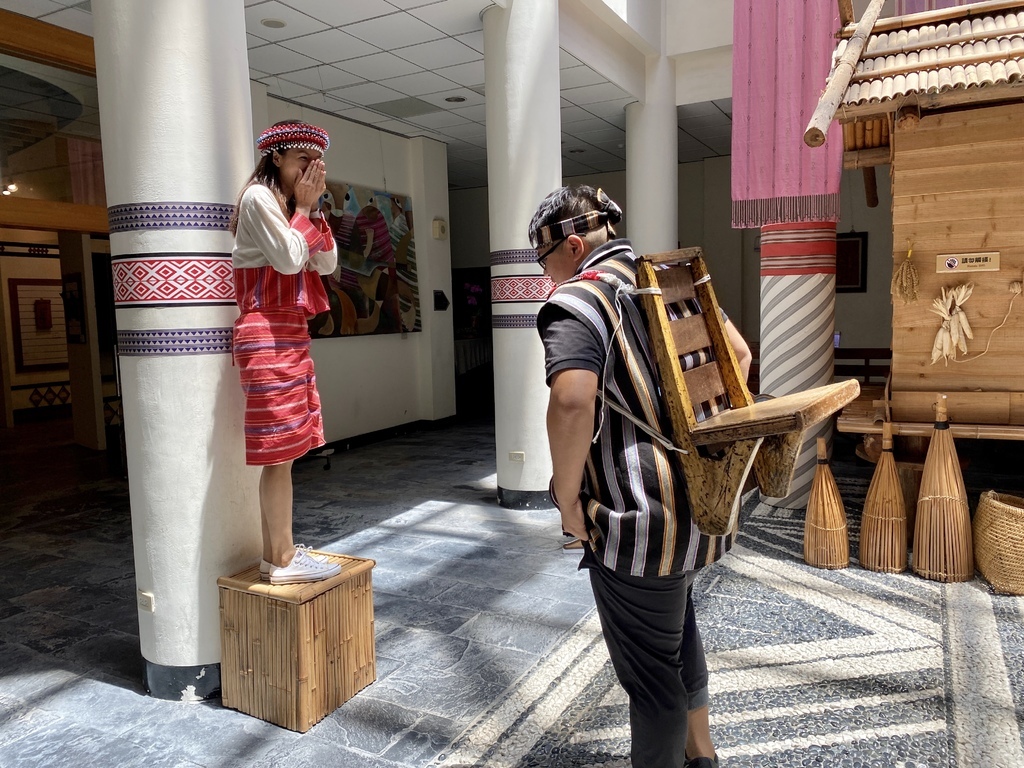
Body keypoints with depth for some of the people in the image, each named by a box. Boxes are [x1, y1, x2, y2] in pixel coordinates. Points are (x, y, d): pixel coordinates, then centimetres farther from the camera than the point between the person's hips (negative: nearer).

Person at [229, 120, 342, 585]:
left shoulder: (289, 204, 22)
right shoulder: (260, 197, -6)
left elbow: (326, 264, 13)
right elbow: (290, 259, -14)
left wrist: (312, 209, 5)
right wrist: (303, 208, -3)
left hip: (291, 332, 10)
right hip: (267, 333, -10)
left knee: (282, 450, 9)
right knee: (279, 451, -8)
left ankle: (276, 551, 16)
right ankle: (282, 560, -2)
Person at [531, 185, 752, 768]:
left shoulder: (578, 300, -17)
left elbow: (573, 399, -34)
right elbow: (740, 353, 18)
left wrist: (568, 500, -21)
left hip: (639, 521, -9)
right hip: (701, 499, 9)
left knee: (650, 671, 11)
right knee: (678, 626, 30)